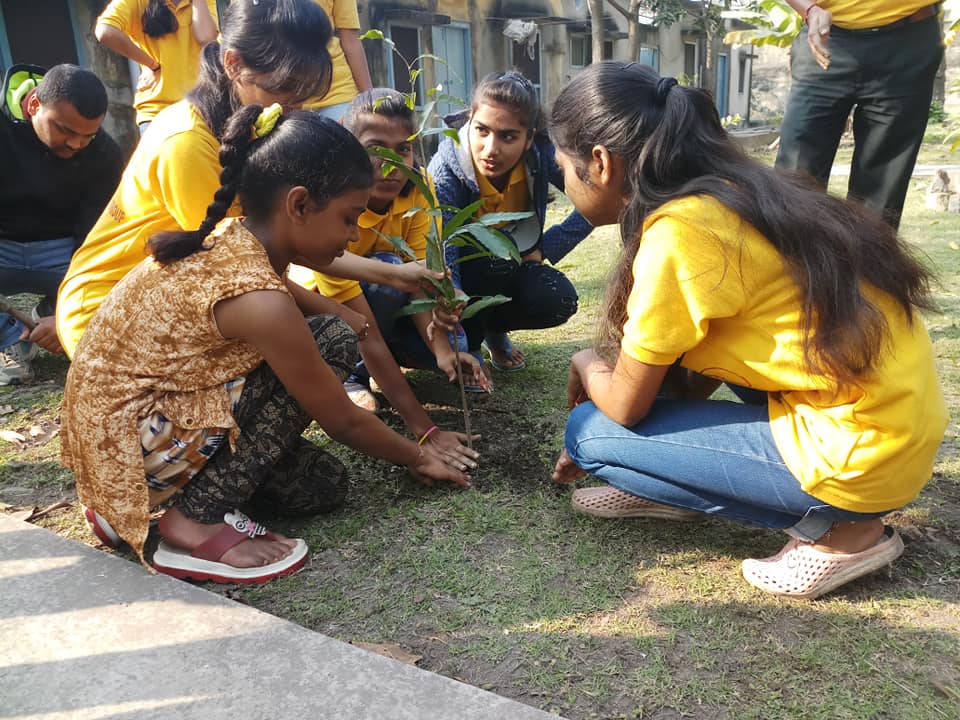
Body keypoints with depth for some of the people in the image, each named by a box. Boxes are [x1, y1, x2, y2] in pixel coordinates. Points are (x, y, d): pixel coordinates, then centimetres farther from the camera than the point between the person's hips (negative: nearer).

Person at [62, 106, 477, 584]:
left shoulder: (228, 238, -1)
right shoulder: (257, 297, -26)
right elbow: (343, 422, -14)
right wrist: (418, 458, 4)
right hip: (130, 441, -8)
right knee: (331, 343, -16)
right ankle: (199, 519, -12)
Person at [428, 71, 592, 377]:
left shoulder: (542, 154, -21)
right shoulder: (446, 167, -28)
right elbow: (441, 249, -38)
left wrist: (546, 249, -16)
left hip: (514, 266, 3)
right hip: (464, 272, -3)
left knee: (559, 300, -26)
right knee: (502, 262, -35)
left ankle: (494, 330, 7)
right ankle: (468, 344, -8)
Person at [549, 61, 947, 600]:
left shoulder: (677, 234, -21)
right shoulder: (726, 193, 6)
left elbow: (624, 406, -11)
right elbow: (705, 363, 16)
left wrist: (587, 363, 10)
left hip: (863, 452, -9)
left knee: (593, 433, -4)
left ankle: (836, 529, 1)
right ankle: (668, 487, 21)